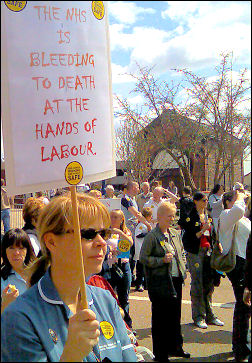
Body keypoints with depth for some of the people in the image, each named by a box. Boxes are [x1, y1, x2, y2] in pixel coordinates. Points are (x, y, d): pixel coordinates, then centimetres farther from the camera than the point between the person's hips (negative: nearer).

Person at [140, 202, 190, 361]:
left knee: (175, 315, 16)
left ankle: (175, 347, 32)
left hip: (176, 280, 7)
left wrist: (183, 269, 10)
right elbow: (143, 258, -12)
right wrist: (162, 260, -19)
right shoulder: (152, 236, -11)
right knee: (160, 318, 3)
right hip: (160, 282, -6)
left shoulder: (176, 234, 10)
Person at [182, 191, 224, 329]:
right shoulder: (190, 217, -8)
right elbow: (189, 238, -13)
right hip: (195, 253, -6)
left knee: (209, 285, 9)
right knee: (197, 286, -2)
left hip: (208, 252, 6)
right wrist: (202, 231, -22)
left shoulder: (208, 216, 13)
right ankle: (198, 317, 7)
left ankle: (209, 315, 19)